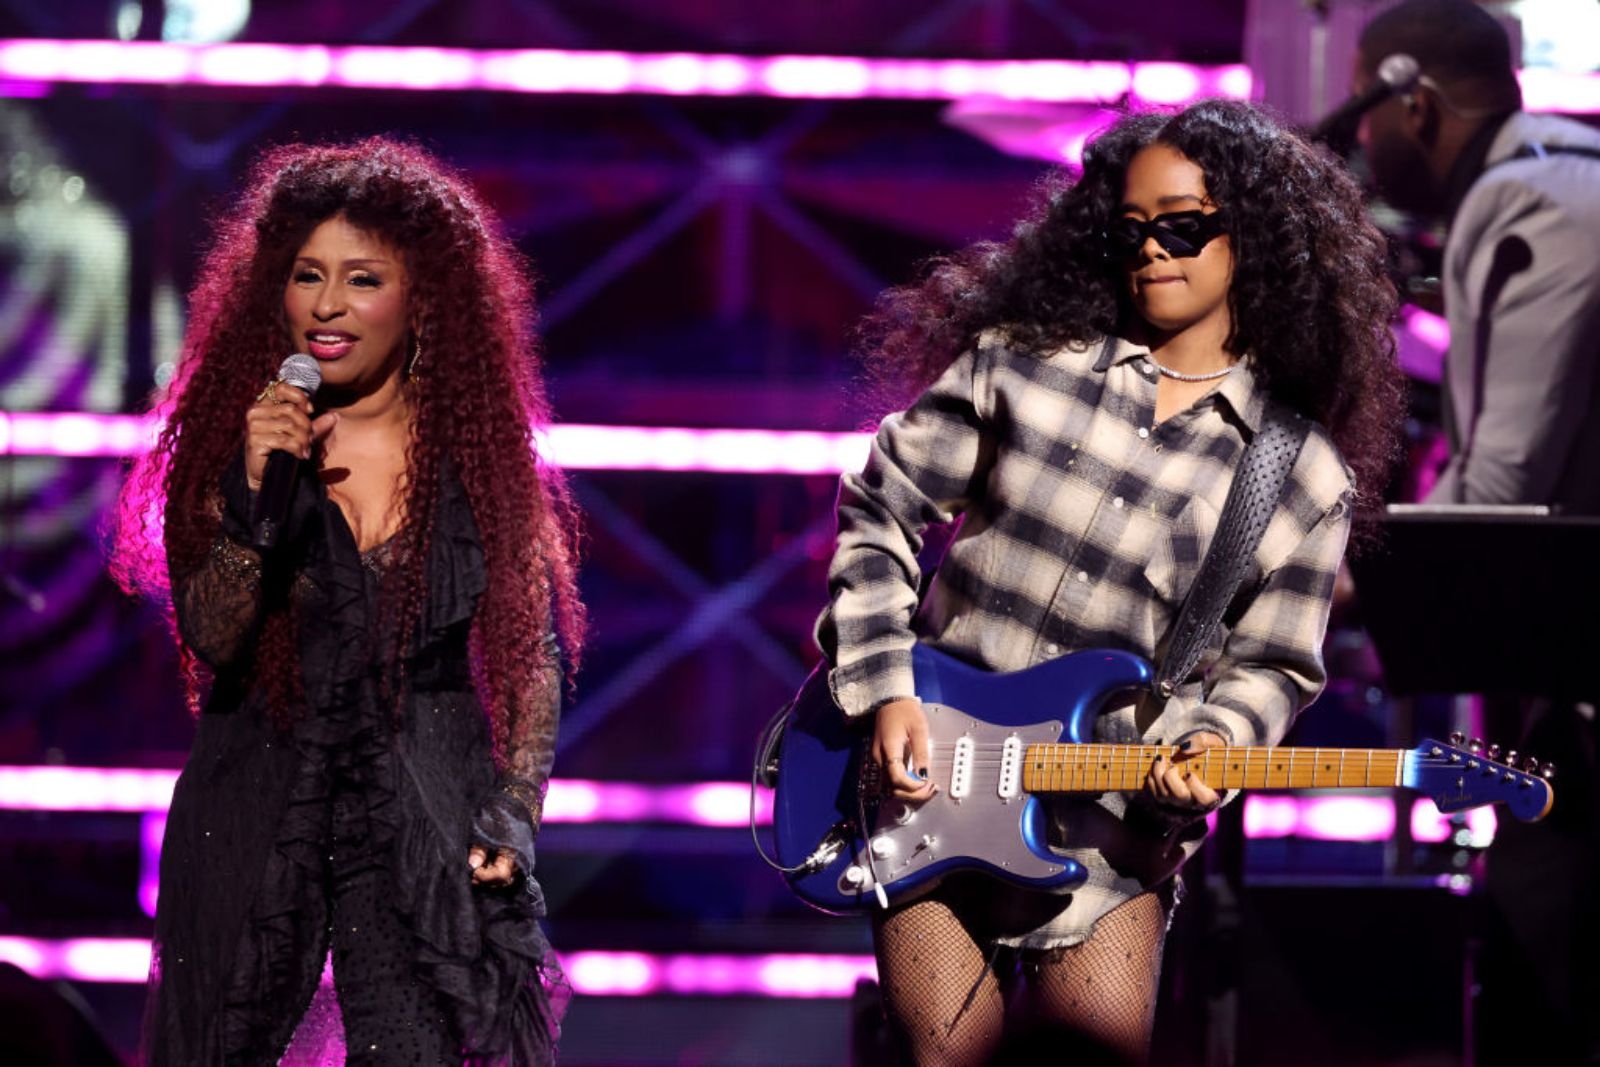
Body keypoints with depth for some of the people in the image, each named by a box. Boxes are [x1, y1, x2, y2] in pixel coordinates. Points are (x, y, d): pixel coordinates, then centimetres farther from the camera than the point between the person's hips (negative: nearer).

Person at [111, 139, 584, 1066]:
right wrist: (256, 495, -22)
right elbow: (211, 639, -9)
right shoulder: (232, 439, 0)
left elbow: (533, 657, 6)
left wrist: (516, 812, -4)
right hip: (255, 805, 1)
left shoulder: (480, 449, 1)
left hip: (427, 813, -1)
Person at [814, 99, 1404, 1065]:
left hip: (1112, 825, 0)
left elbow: (1267, 664, 5)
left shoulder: (1306, 478, 1)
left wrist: (1207, 744, -16)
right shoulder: (1022, 360, 2)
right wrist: (886, 692, -4)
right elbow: (882, 513, 6)